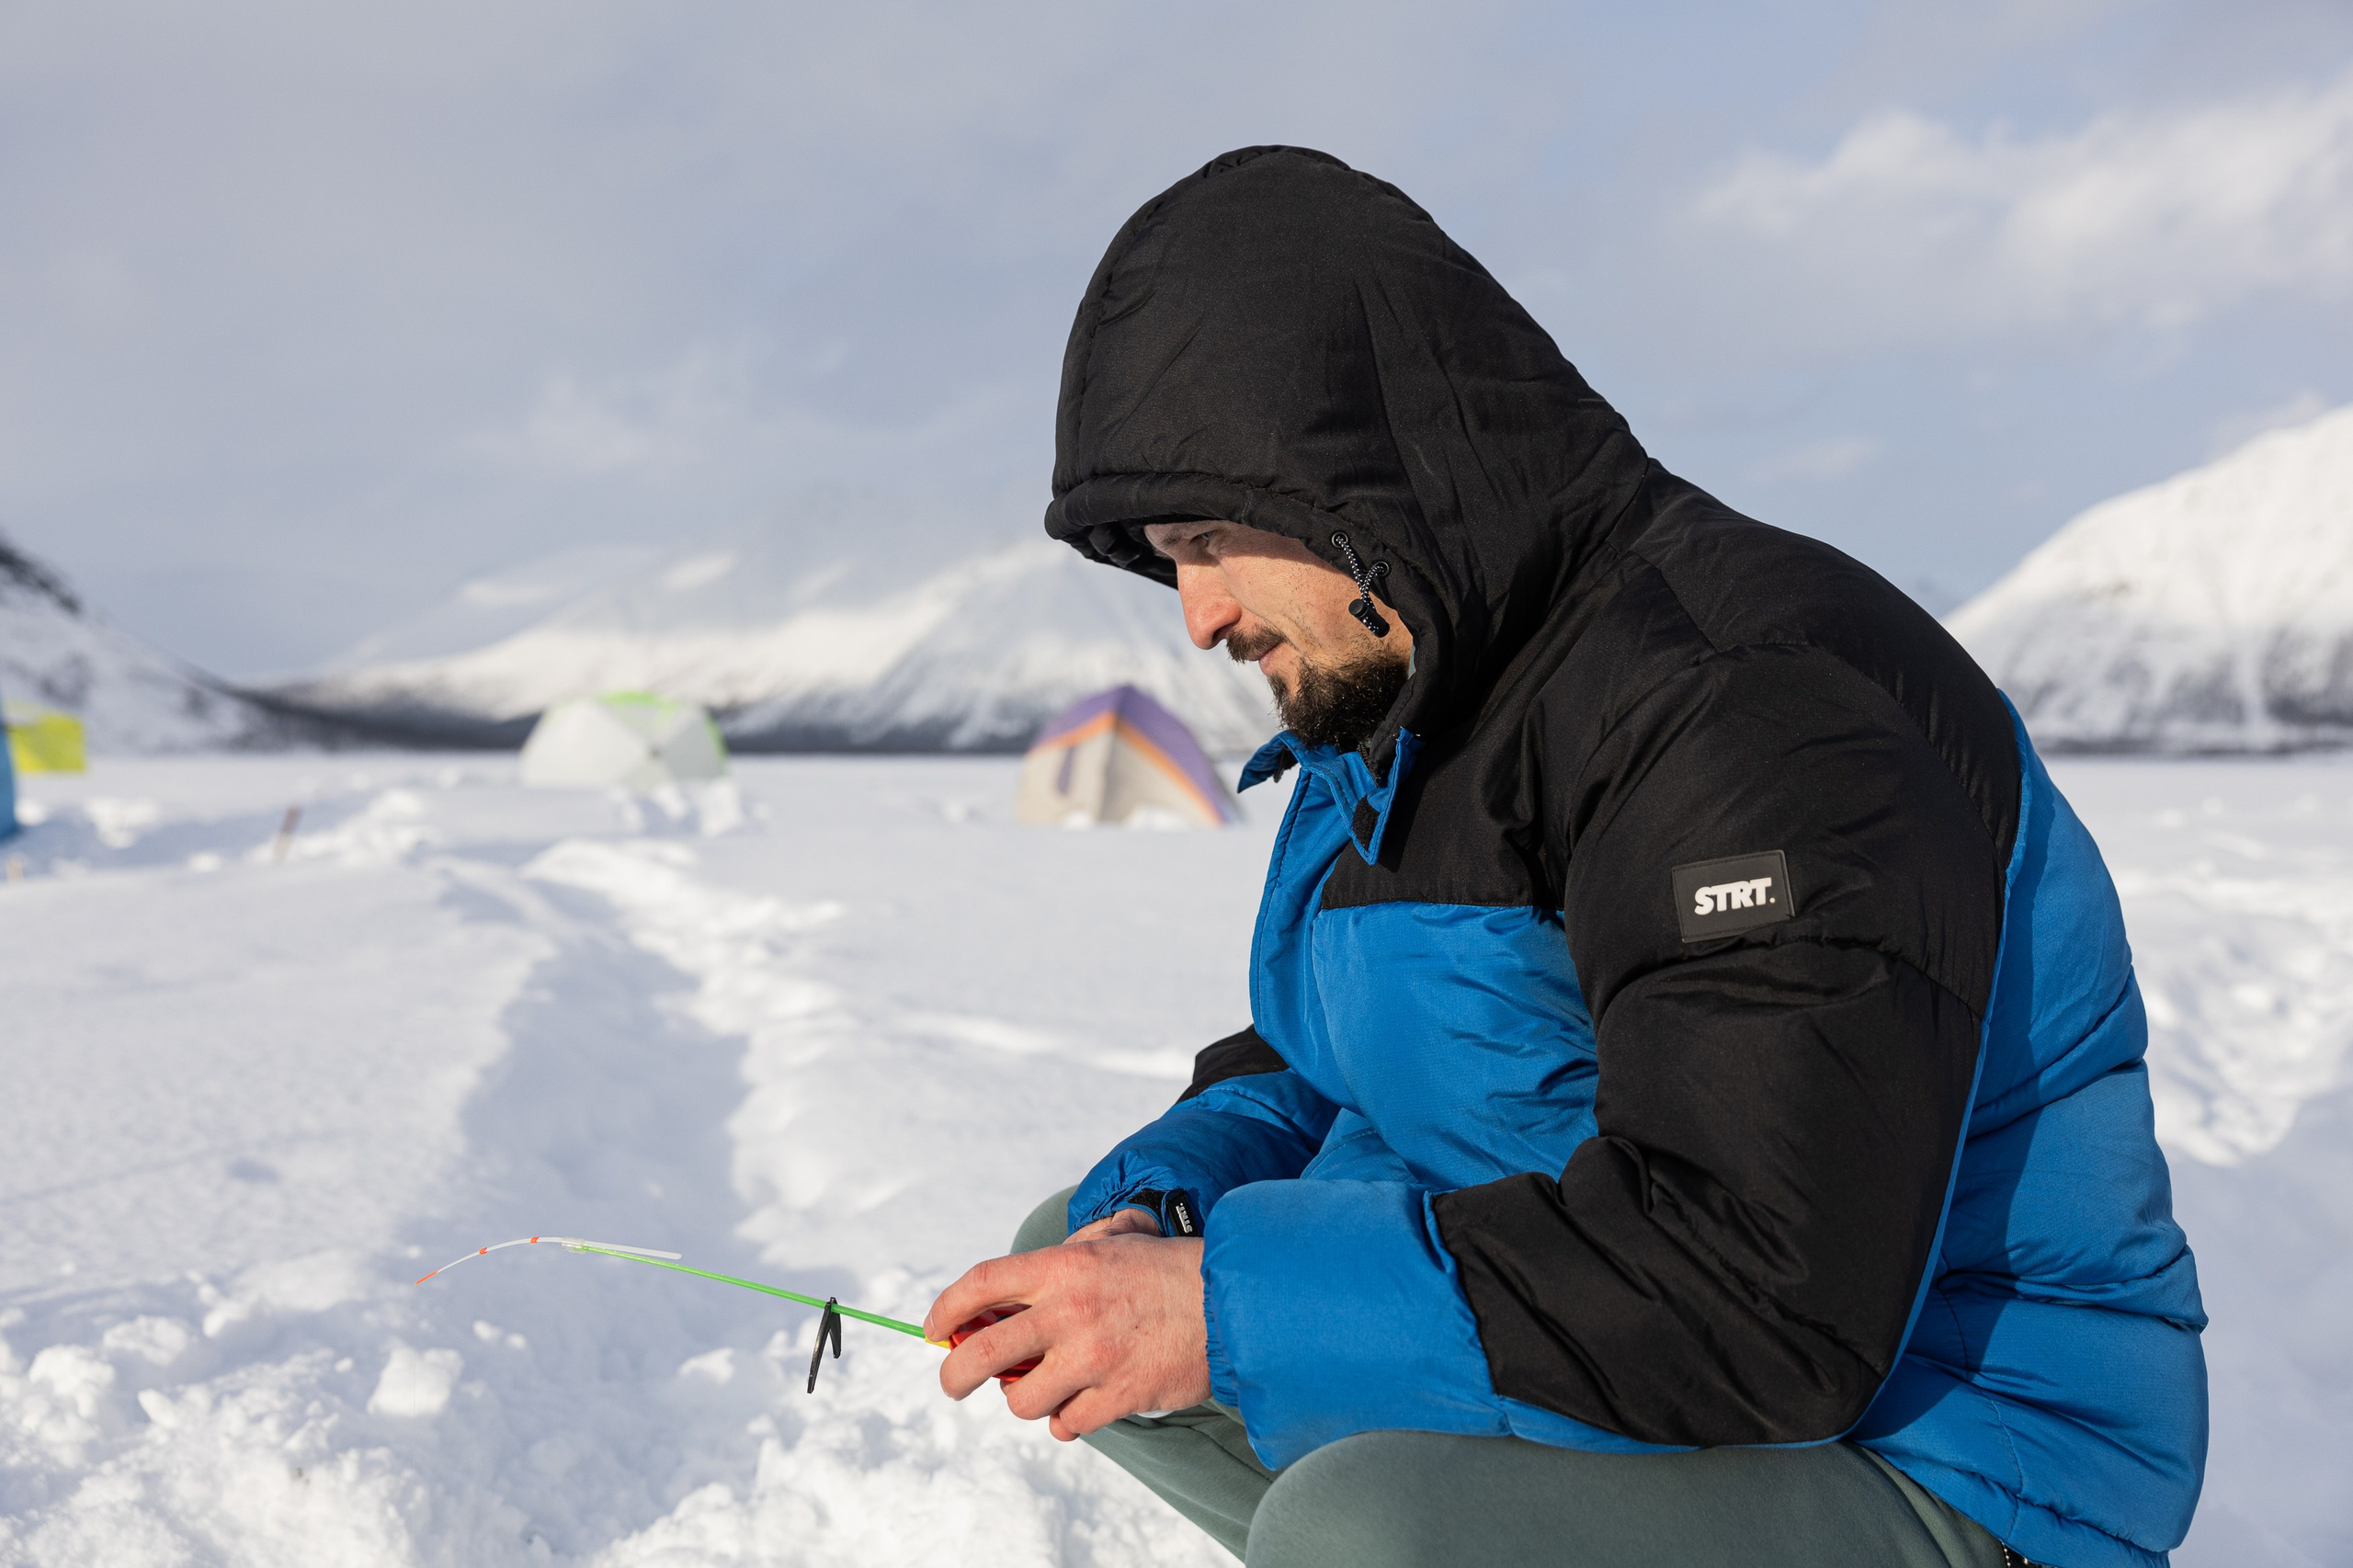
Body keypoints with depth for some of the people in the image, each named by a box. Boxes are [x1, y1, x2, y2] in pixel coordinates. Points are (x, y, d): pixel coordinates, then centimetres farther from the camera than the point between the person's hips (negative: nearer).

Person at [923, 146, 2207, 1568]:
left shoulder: (1756, 703, -24)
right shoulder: (1390, 704, 7)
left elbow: (1766, 1298, -31)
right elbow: (1316, 1062, 14)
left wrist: (1234, 1305, -28)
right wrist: (1162, 1204, -7)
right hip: (1588, 1377, 9)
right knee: (1076, 1249, 8)